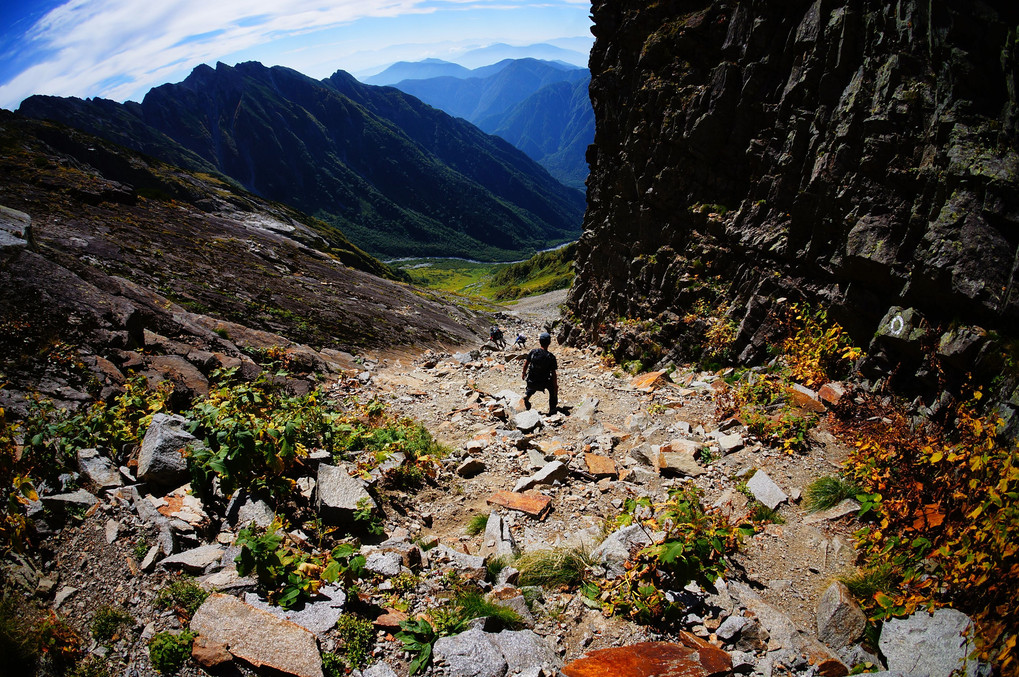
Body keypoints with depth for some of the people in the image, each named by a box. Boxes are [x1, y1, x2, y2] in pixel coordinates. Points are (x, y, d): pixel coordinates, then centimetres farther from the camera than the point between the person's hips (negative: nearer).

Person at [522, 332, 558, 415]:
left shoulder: (533, 352, -12)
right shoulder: (551, 357, -19)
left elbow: (526, 364, 2)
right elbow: (553, 374, -15)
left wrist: (523, 373, 22)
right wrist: (555, 388, -3)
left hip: (531, 382, 3)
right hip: (543, 383, -3)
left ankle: (527, 396, 17)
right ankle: (552, 408, 28)